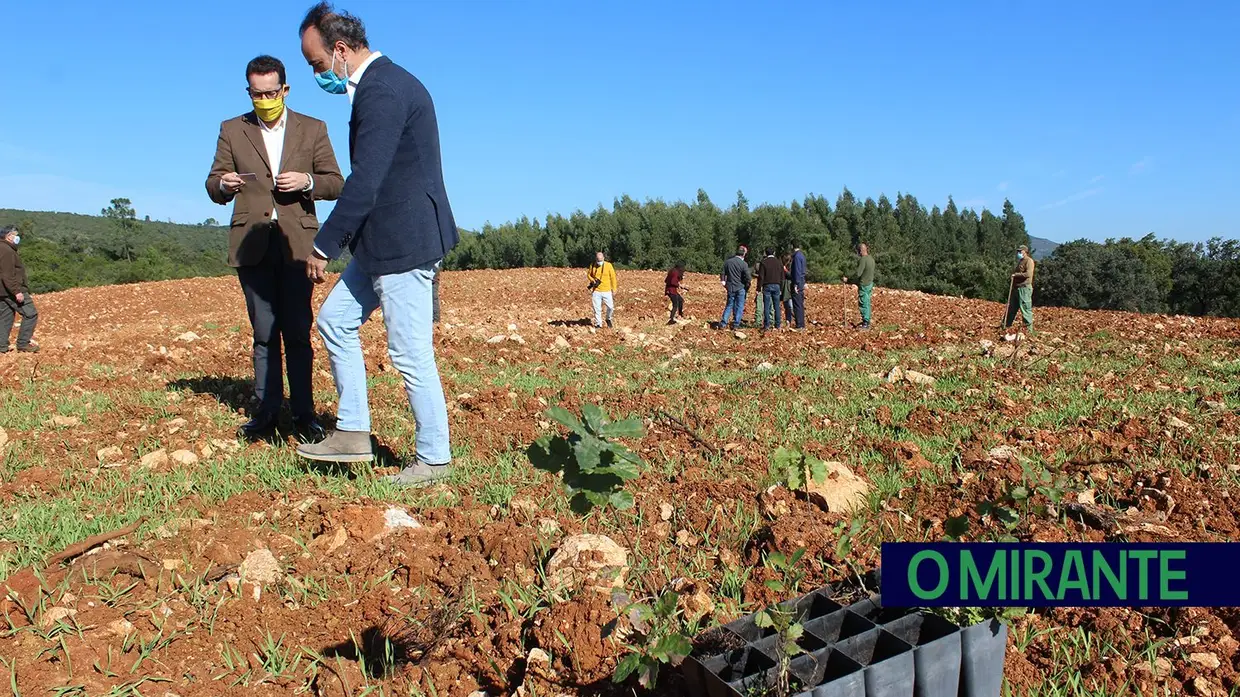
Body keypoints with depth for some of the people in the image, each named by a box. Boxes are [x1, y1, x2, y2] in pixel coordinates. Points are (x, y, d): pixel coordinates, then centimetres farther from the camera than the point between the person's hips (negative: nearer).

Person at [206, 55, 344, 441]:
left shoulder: (313, 129, 10)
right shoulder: (232, 130, 13)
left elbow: (336, 183, 7)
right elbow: (213, 187, 9)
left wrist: (307, 181, -13)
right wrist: (223, 183, -14)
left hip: (296, 242, -1)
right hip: (252, 244, 2)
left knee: (298, 332, -2)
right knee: (264, 333, 5)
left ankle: (304, 413, 4)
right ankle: (267, 410, 11)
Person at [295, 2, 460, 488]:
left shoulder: (381, 91, -18)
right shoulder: (383, 82, 15)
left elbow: (364, 182, -23)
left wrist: (324, 246, -16)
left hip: (405, 242, -11)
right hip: (385, 241, 11)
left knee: (410, 354, -2)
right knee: (335, 321, 16)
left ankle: (434, 458, 12)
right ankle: (352, 433, 22)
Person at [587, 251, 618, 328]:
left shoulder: (608, 265, -5)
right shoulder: (592, 266, 0)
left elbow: (613, 278, 0)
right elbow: (588, 275, 15)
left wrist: (614, 290, -1)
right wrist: (592, 280, -6)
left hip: (607, 291, -1)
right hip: (596, 291, 1)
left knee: (611, 307, 1)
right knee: (597, 309, 1)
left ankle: (608, 319, 28)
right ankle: (598, 324, 13)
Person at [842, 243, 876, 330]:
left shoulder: (863, 260, -19)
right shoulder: (871, 259, 9)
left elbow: (858, 274, -22)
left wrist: (848, 279, -12)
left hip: (864, 285, -9)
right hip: (870, 283, 9)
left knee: (863, 304, -3)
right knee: (867, 304, 16)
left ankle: (865, 324, 0)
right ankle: (867, 321, 24)